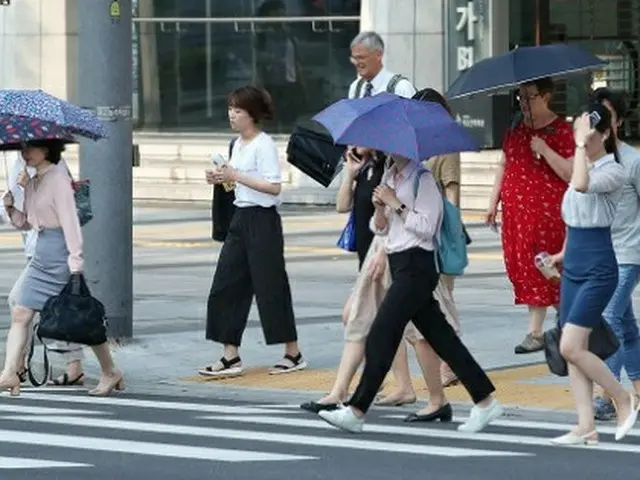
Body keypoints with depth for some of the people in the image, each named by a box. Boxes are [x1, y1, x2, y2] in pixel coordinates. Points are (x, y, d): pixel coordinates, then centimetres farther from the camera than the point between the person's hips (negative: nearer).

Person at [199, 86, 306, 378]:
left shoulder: (264, 144, -13)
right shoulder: (238, 145, 13)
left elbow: (274, 186, -21)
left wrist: (236, 176, -21)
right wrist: (221, 179, 4)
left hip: (262, 220, -9)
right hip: (241, 219, 9)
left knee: (270, 287, -2)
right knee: (226, 286, 4)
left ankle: (293, 354, 10)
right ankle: (230, 357, 6)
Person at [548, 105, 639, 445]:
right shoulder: (584, 168, 13)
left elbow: (582, 185, -33)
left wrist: (582, 145, -26)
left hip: (598, 268, -9)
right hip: (573, 265, 9)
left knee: (571, 347, -14)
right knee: (574, 350, 4)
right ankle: (586, 427, 5)